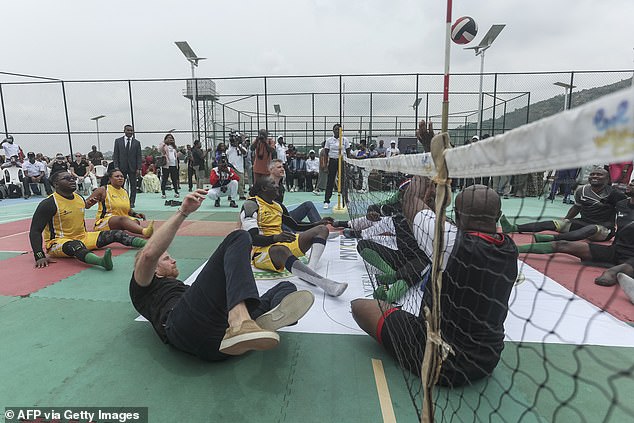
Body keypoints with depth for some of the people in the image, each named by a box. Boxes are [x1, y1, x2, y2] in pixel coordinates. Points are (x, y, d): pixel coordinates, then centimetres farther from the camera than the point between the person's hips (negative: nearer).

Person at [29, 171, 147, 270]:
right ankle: (102, 261, -73)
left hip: (82, 237, 8)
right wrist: (40, 256, -26)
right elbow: (35, 231, -16)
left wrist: (87, 238, 23)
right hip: (58, 242, -8)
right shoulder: (48, 203, -14)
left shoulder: (80, 198, 7)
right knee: (75, 245, -42)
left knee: (117, 234, -6)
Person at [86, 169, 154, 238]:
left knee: (135, 221, -26)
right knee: (123, 219, -39)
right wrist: (89, 203, -20)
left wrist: (135, 214, 8)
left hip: (123, 222, 8)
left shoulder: (125, 192, 17)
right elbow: (85, 205, 4)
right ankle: (144, 232, -68)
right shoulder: (103, 190, 2)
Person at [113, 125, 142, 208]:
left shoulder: (137, 142, 6)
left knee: (133, 185, 2)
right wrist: (116, 167, -5)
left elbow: (139, 157, 3)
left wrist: (138, 168, -5)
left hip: (133, 167, 0)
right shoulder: (118, 141, 7)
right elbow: (115, 155, 4)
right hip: (121, 167, 0)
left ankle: (132, 202, 9)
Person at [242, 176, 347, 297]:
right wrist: (276, 238, -33)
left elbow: (296, 226, 25)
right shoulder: (251, 205, -6)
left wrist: (320, 223, 15)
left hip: (283, 243, 8)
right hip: (261, 252, -8)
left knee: (322, 229, -1)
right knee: (281, 250, -43)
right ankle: (325, 283, -55)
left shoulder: (278, 206, 18)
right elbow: (252, 238, -16)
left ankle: (310, 270, -31)